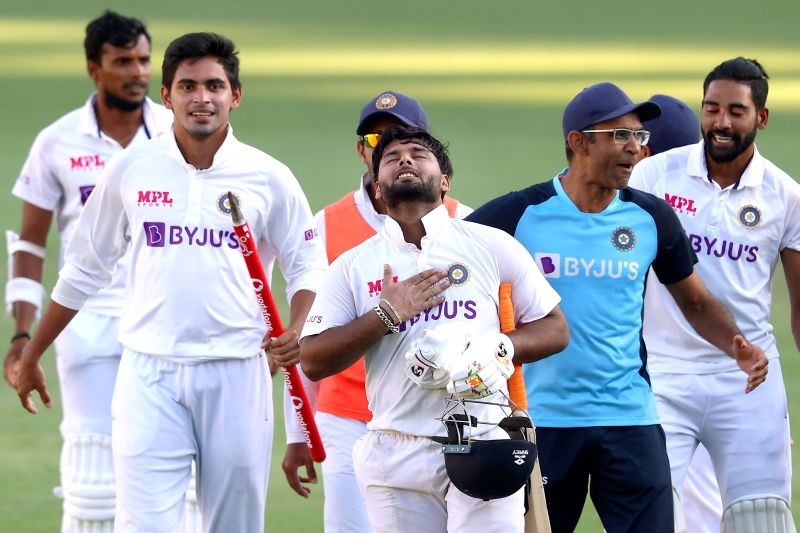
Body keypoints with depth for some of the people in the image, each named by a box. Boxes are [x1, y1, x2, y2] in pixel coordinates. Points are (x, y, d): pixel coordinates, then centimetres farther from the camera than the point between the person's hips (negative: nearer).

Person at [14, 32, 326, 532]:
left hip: (236, 374, 0)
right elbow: (84, 269, 14)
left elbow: (307, 266, 8)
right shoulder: (130, 169, 4)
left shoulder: (268, 177, 2)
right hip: (149, 374, 0)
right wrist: (31, 356, 18)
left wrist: (296, 332, -12)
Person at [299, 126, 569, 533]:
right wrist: (387, 314, -8)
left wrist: (498, 348, -9)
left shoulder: (492, 246, 9)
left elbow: (555, 329, 10)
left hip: (483, 450, -2)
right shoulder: (352, 266, 10)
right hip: (397, 459, 2)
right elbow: (312, 362, 2)